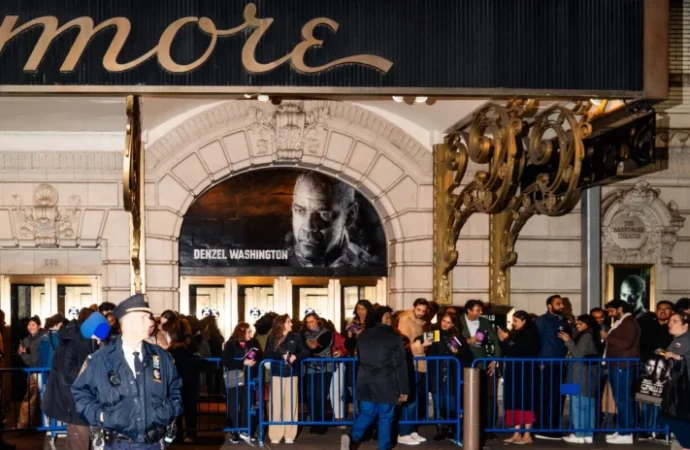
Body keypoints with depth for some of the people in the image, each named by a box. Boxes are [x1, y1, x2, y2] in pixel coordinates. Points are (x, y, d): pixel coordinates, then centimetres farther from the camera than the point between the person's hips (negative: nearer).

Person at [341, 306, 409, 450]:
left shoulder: (363, 335, 8)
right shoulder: (394, 337, -8)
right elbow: (400, 366, -9)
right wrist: (404, 389, -6)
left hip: (366, 383, 4)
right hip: (386, 384, -4)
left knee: (365, 413, 10)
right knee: (385, 417, 6)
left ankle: (352, 438, -14)